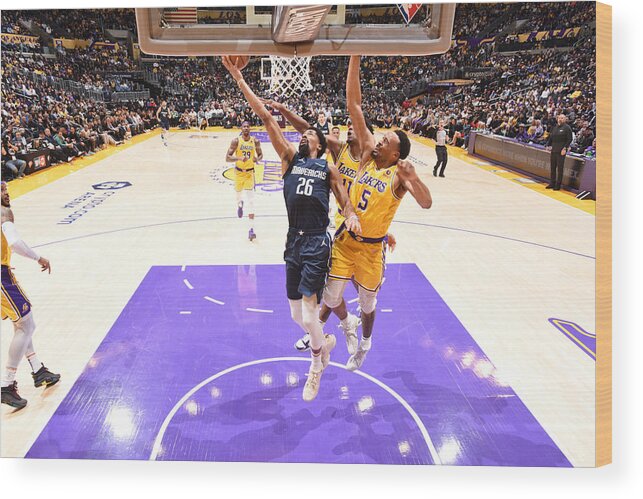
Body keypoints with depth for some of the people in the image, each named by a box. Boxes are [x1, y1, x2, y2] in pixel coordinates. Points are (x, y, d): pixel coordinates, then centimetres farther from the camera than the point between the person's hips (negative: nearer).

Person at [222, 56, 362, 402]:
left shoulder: (329, 169, 8)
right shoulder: (289, 157, 11)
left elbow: (344, 200, 10)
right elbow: (265, 117, 5)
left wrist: (352, 216, -15)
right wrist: (238, 78, 2)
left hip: (317, 243, -4)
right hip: (293, 241, 4)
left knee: (308, 312, -10)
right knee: (297, 315, 11)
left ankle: (316, 365, 19)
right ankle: (325, 341, 43)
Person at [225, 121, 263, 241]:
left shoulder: (255, 141, -7)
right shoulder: (236, 141, -11)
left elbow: (260, 154, 9)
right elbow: (227, 158, -15)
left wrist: (257, 159, -16)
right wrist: (239, 158, -33)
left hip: (250, 172, -1)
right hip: (239, 171, 1)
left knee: (251, 200, -11)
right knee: (238, 192, 22)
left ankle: (251, 229, -14)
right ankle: (239, 204, 63)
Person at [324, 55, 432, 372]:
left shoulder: (400, 174, -13)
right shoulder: (368, 154, -3)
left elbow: (426, 203, -28)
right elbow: (353, 105, -7)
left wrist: (412, 177, -45)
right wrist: (355, 58, -13)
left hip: (371, 249, -3)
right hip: (344, 240, 3)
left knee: (367, 304, 15)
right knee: (331, 298, 6)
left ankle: (365, 344, 44)